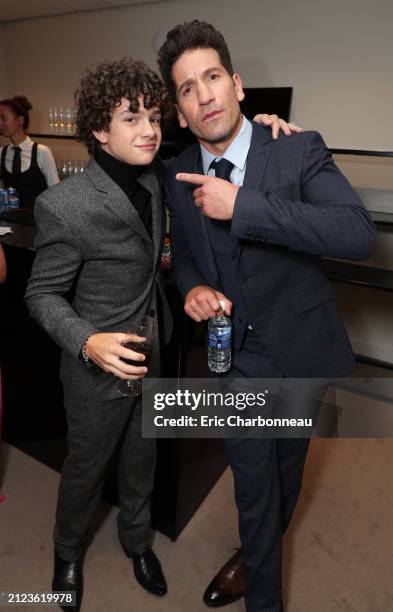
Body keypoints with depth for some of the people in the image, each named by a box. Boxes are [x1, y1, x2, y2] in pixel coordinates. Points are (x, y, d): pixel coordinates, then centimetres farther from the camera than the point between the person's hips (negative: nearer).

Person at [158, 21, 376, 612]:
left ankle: (259, 551, 57)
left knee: (286, 463, 23)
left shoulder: (299, 150, -15)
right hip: (235, 349, 1)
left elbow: (359, 234, -30)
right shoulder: (180, 175, -4)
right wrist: (193, 288, -13)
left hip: (298, 346, 0)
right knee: (251, 478, 11)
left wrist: (242, 205, -34)